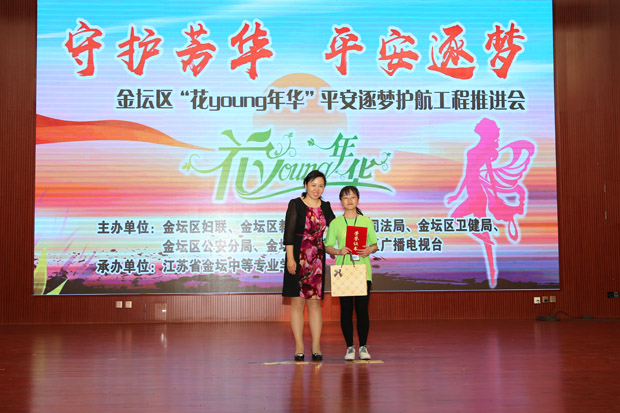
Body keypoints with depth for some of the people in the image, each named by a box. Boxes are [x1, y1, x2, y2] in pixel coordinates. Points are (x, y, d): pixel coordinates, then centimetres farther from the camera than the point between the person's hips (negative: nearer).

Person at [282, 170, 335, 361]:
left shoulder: (325, 207, 11)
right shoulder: (295, 204, -2)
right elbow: (289, 232, -7)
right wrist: (290, 258, -14)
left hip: (317, 259, 4)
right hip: (298, 257, -4)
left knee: (315, 302, 5)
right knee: (297, 301, -1)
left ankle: (316, 348, 9)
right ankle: (299, 348, 4)